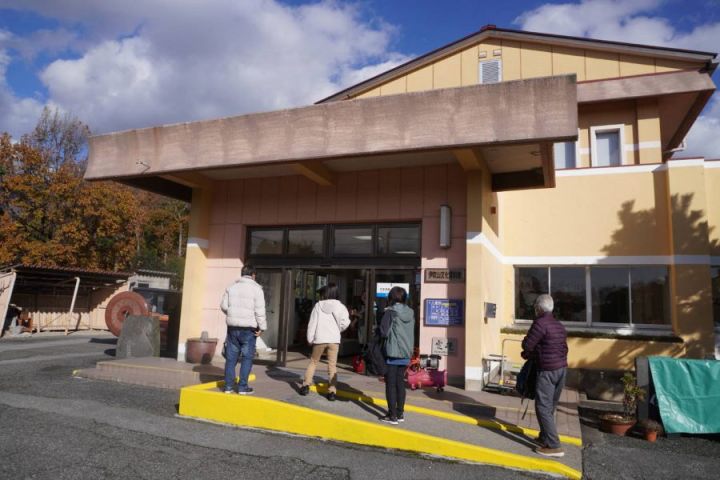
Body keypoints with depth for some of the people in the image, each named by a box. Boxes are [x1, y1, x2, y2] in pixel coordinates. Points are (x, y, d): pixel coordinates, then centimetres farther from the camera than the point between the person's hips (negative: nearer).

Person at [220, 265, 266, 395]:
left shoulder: (231, 287, 8)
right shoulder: (256, 288, -6)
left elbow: (223, 306, 7)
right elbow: (259, 310, -12)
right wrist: (262, 327, -5)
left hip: (233, 327, 4)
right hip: (248, 328, -4)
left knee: (231, 357, 10)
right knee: (247, 358, 4)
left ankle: (228, 386, 14)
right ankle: (243, 387, 5)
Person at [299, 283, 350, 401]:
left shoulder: (318, 305, 0)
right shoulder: (338, 305, -1)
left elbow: (312, 323, 2)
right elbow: (345, 322, -10)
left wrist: (310, 338, 11)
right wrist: (338, 330, 9)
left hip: (319, 339, 0)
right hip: (334, 339, 0)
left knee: (313, 362, 17)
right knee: (332, 365, 5)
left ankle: (306, 385, 13)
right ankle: (332, 391, 0)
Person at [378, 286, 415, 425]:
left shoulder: (390, 312, -12)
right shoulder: (411, 313, 5)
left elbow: (384, 332, -13)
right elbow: (411, 334, 12)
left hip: (392, 353, -5)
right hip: (405, 353, 6)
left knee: (390, 384, 3)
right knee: (400, 383, 16)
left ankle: (392, 416, 4)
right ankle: (400, 413, 22)